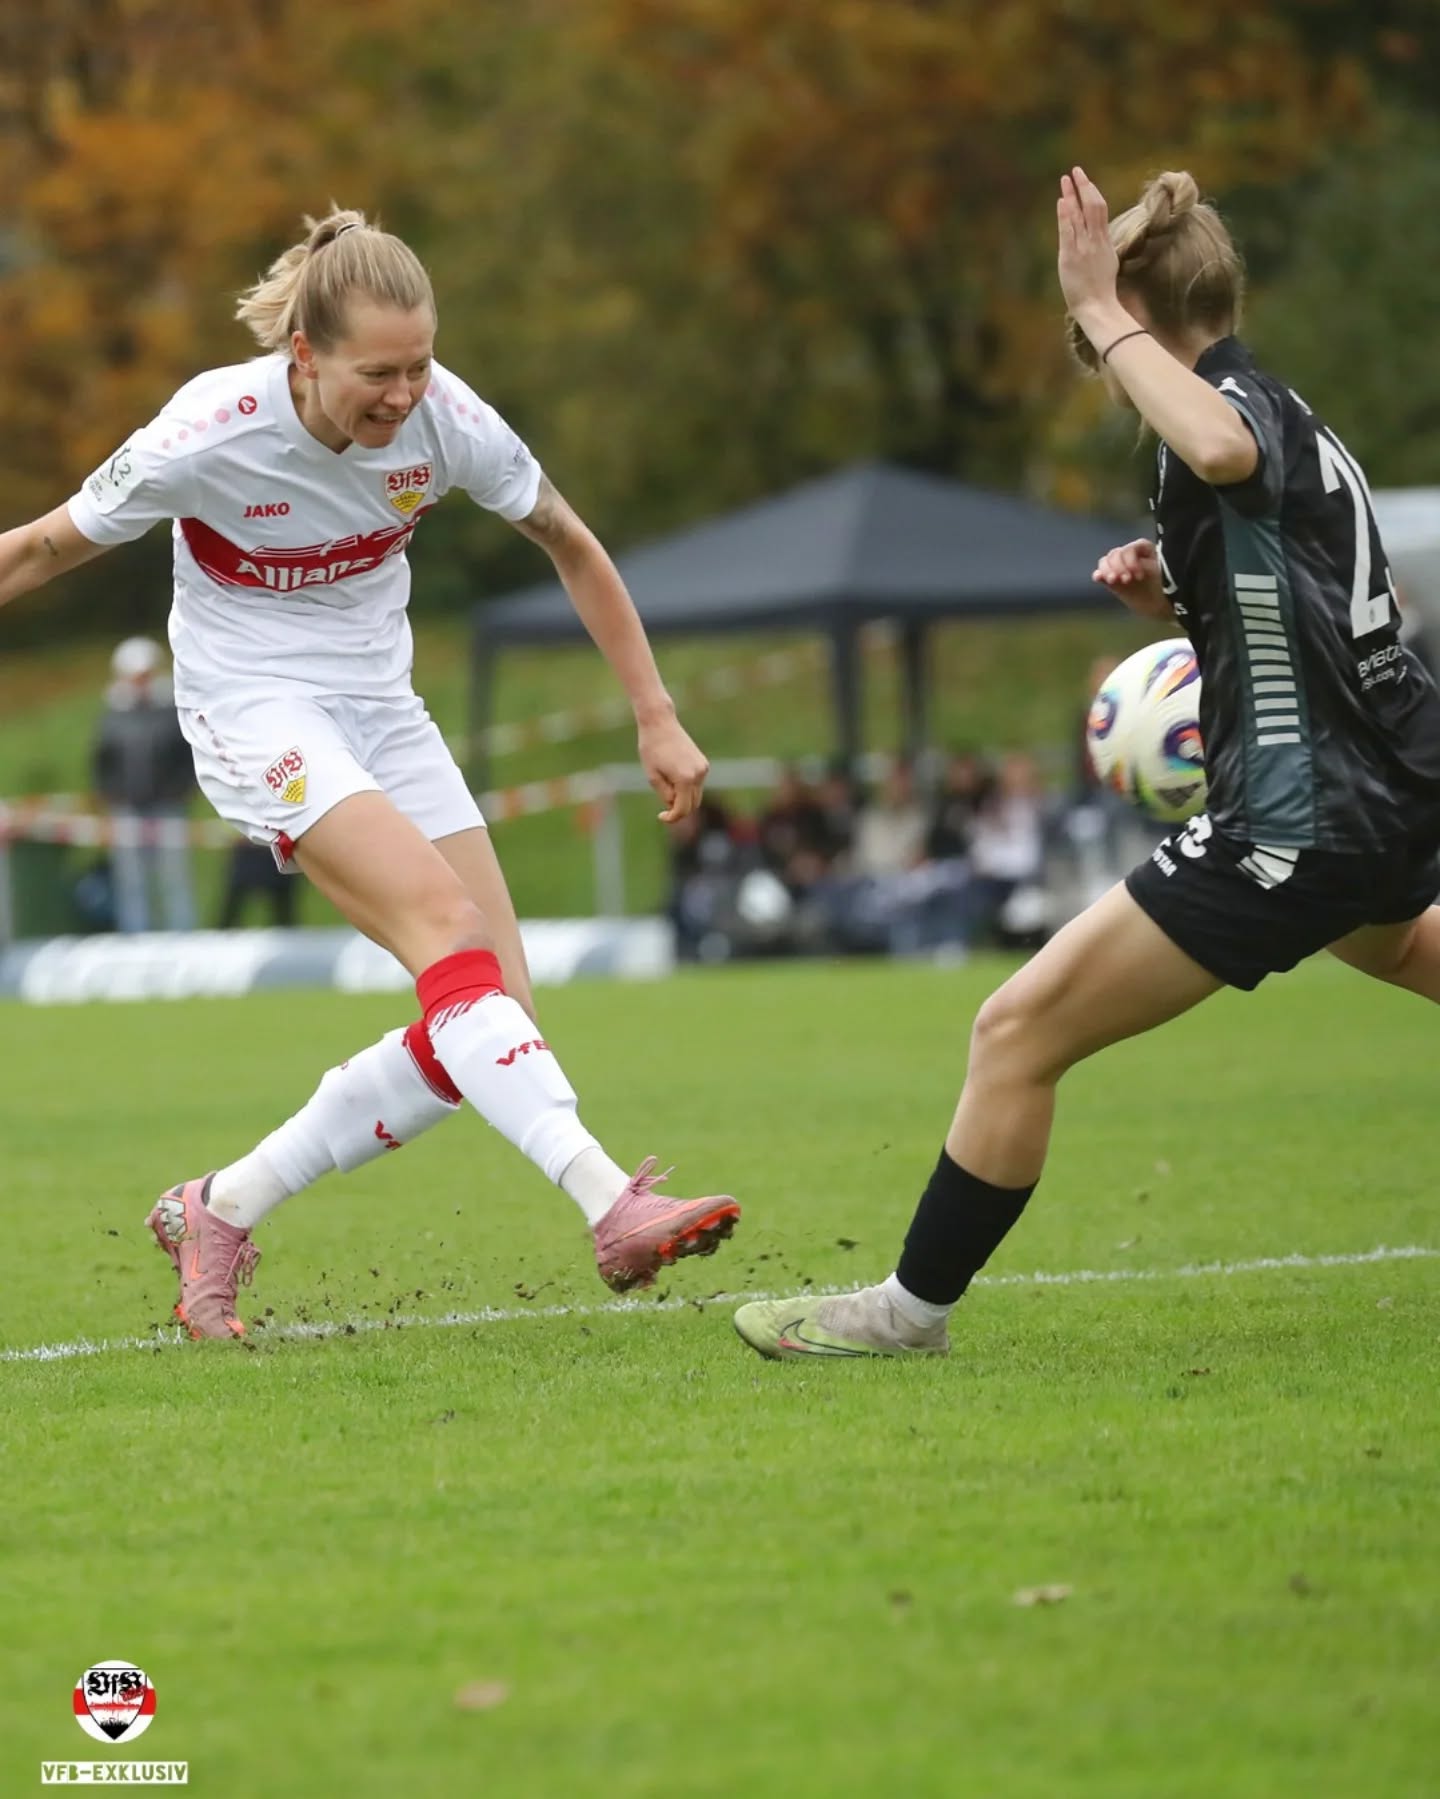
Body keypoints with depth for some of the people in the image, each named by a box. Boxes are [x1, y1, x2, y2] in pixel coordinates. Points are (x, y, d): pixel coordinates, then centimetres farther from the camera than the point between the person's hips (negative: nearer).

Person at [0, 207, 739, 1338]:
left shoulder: (443, 416, -12)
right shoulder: (213, 433, -22)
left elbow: (571, 547, 5)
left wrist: (657, 718, 5)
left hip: (382, 710, 6)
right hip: (256, 711, -6)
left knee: (487, 1020, -6)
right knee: (448, 927, -30)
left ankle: (219, 1213, 5)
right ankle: (613, 1205, -43)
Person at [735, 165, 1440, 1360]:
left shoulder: (1245, 403, -13)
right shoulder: (1294, 422, 15)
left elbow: (1221, 451, -41)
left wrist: (1101, 313, -28)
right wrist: (1180, 601, 10)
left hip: (1300, 829, -10)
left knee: (1019, 1033, -7)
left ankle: (913, 1308, 1)